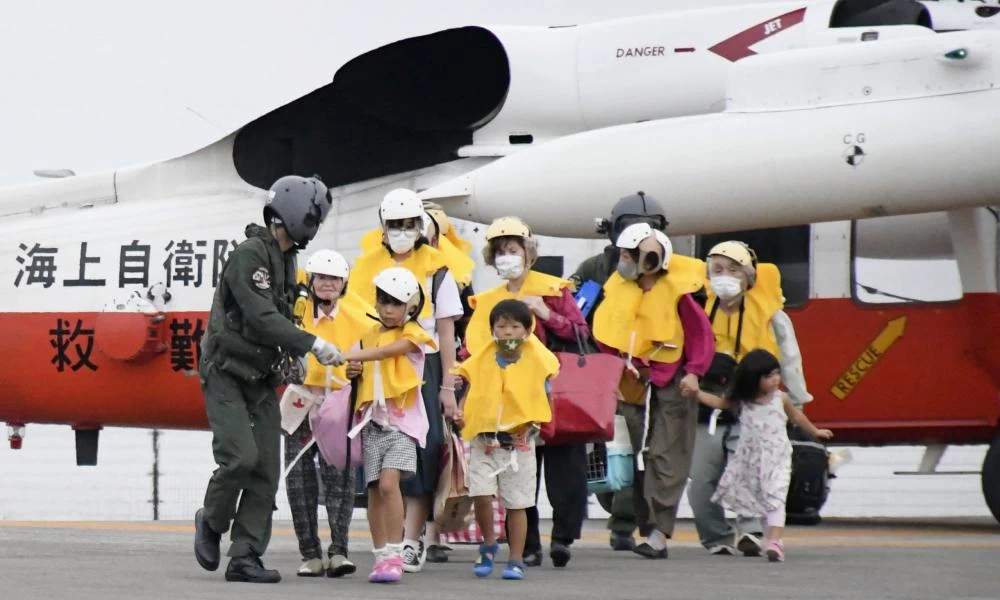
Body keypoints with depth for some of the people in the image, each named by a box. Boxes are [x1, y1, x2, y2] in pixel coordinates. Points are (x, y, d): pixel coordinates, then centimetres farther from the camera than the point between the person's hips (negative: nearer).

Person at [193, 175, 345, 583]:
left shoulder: (285, 259, 13)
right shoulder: (249, 255, -17)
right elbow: (261, 318, -25)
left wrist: (295, 358, 6)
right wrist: (312, 344, -26)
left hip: (261, 380, 8)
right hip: (226, 376, -8)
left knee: (266, 470, -1)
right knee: (241, 457, -20)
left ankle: (245, 557, 1)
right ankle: (211, 523, 7)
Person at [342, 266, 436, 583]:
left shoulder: (413, 334, -2)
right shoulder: (370, 335, 14)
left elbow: (387, 351, -20)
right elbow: (360, 366, 22)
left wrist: (351, 355, -29)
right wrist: (354, 371, -1)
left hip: (402, 418, -5)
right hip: (372, 419, 5)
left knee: (389, 482, -18)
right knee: (374, 488, 3)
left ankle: (395, 555, -16)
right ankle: (381, 556, 9)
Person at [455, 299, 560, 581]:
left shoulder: (536, 362, -4)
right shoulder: (481, 361, 2)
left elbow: (545, 403, 0)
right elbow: (471, 394, 10)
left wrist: (531, 426, -14)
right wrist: (461, 412, -8)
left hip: (518, 442, -1)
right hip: (484, 440, 1)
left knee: (517, 503, 5)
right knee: (480, 494, -13)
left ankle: (516, 561, 15)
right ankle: (489, 544, 13)